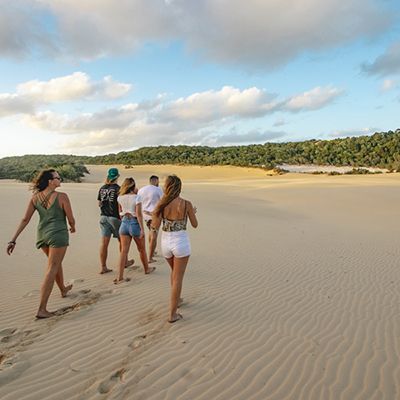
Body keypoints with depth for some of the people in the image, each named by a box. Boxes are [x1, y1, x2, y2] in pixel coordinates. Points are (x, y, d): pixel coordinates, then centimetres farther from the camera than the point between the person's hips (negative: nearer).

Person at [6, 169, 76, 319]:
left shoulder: (35, 198, 2)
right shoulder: (62, 196, -14)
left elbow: (25, 219, -1)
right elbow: (71, 219, -8)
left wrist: (13, 240, 2)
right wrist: (73, 227, 15)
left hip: (42, 234, 6)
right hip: (58, 235, -6)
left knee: (56, 262, 27)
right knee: (51, 270, -2)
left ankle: (63, 289, 48)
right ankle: (41, 309, -2)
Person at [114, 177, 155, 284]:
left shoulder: (120, 198, 1)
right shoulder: (136, 197, -14)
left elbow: (120, 212, 12)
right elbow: (139, 214, -18)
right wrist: (142, 229, -16)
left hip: (124, 223, 4)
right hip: (134, 223, -4)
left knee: (124, 251, 5)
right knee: (141, 249, 16)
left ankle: (120, 276, 0)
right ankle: (147, 269, 36)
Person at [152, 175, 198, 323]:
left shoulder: (162, 203, -6)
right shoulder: (186, 204, -11)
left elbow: (156, 226, -8)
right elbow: (195, 225, 0)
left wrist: (154, 216, 12)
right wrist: (194, 212, 19)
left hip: (166, 242, 4)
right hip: (181, 242, -3)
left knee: (174, 271, 28)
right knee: (178, 278, 7)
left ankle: (176, 300, 44)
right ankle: (173, 314, 11)